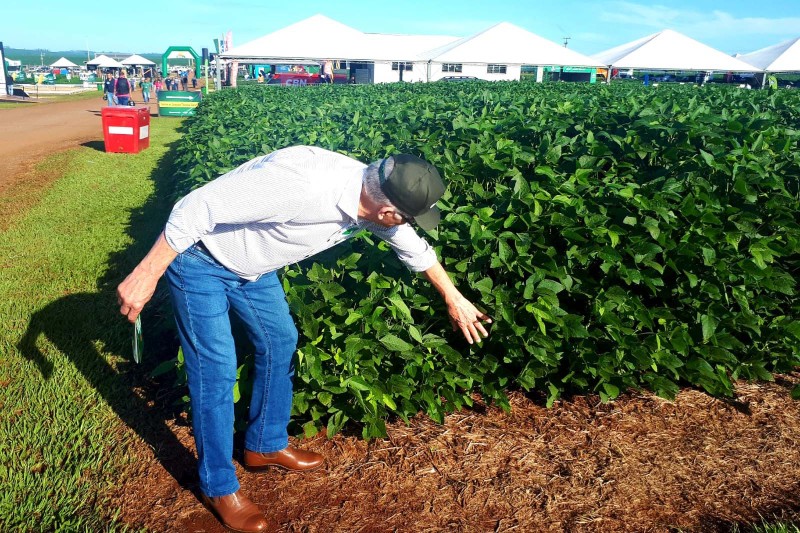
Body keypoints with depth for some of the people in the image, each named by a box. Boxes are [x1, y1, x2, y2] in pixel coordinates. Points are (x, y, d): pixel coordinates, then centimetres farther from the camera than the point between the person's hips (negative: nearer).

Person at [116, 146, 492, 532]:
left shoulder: (375, 195, -13)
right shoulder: (300, 182, -40)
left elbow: (415, 247, 8)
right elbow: (196, 209, -33)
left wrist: (454, 298, 18)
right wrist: (145, 276, -27)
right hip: (198, 258, -8)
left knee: (280, 341, 13)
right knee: (216, 369, -6)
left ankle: (265, 446, 33)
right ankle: (218, 487, 13)